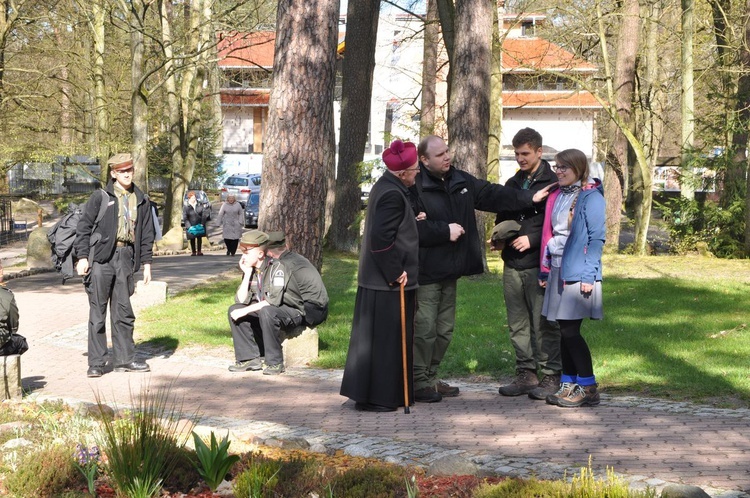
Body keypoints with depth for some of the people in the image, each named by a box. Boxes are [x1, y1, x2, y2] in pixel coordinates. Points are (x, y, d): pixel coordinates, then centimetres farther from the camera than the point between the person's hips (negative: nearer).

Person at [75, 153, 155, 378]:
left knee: (123, 311, 8)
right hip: (101, 256, -3)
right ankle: (96, 363, 4)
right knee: (98, 310, 0)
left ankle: (124, 359, 17)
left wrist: (147, 262, 10)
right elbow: (83, 226, -1)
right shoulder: (101, 197, -1)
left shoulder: (141, 200, 12)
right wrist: (82, 257, -8)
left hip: (125, 257, 4)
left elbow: (147, 233, 15)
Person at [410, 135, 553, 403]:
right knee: (425, 329, -6)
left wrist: (529, 198, 5)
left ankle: (430, 378, 25)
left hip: (450, 271, 8)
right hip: (426, 272, -8)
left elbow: (492, 195, 12)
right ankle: (419, 382, 3)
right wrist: (445, 231, -18)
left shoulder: (461, 181, 11)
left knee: (444, 330, 15)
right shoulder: (416, 187, -14)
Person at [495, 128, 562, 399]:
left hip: (540, 264, -7)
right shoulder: (512, 184, 17)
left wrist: (532, 240, -15)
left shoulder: (553, 183, -5)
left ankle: (551, 375, 4)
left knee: (544, 323, -4)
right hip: (512, 265, 7)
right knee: (517, 325, 9)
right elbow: (502, 217, 27)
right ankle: (526, 374, 17)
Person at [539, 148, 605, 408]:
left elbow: (597, 238, -11)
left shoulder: (590, 197, -7)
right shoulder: (556, 197, 14)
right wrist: (545, 270, 14)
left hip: (578, 272, -7)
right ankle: (568, 384, 16)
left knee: (570, 330, -8)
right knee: (564, 330, 8)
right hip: (558, 270, 7)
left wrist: (588, 275, -16)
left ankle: (588, 388, -1)